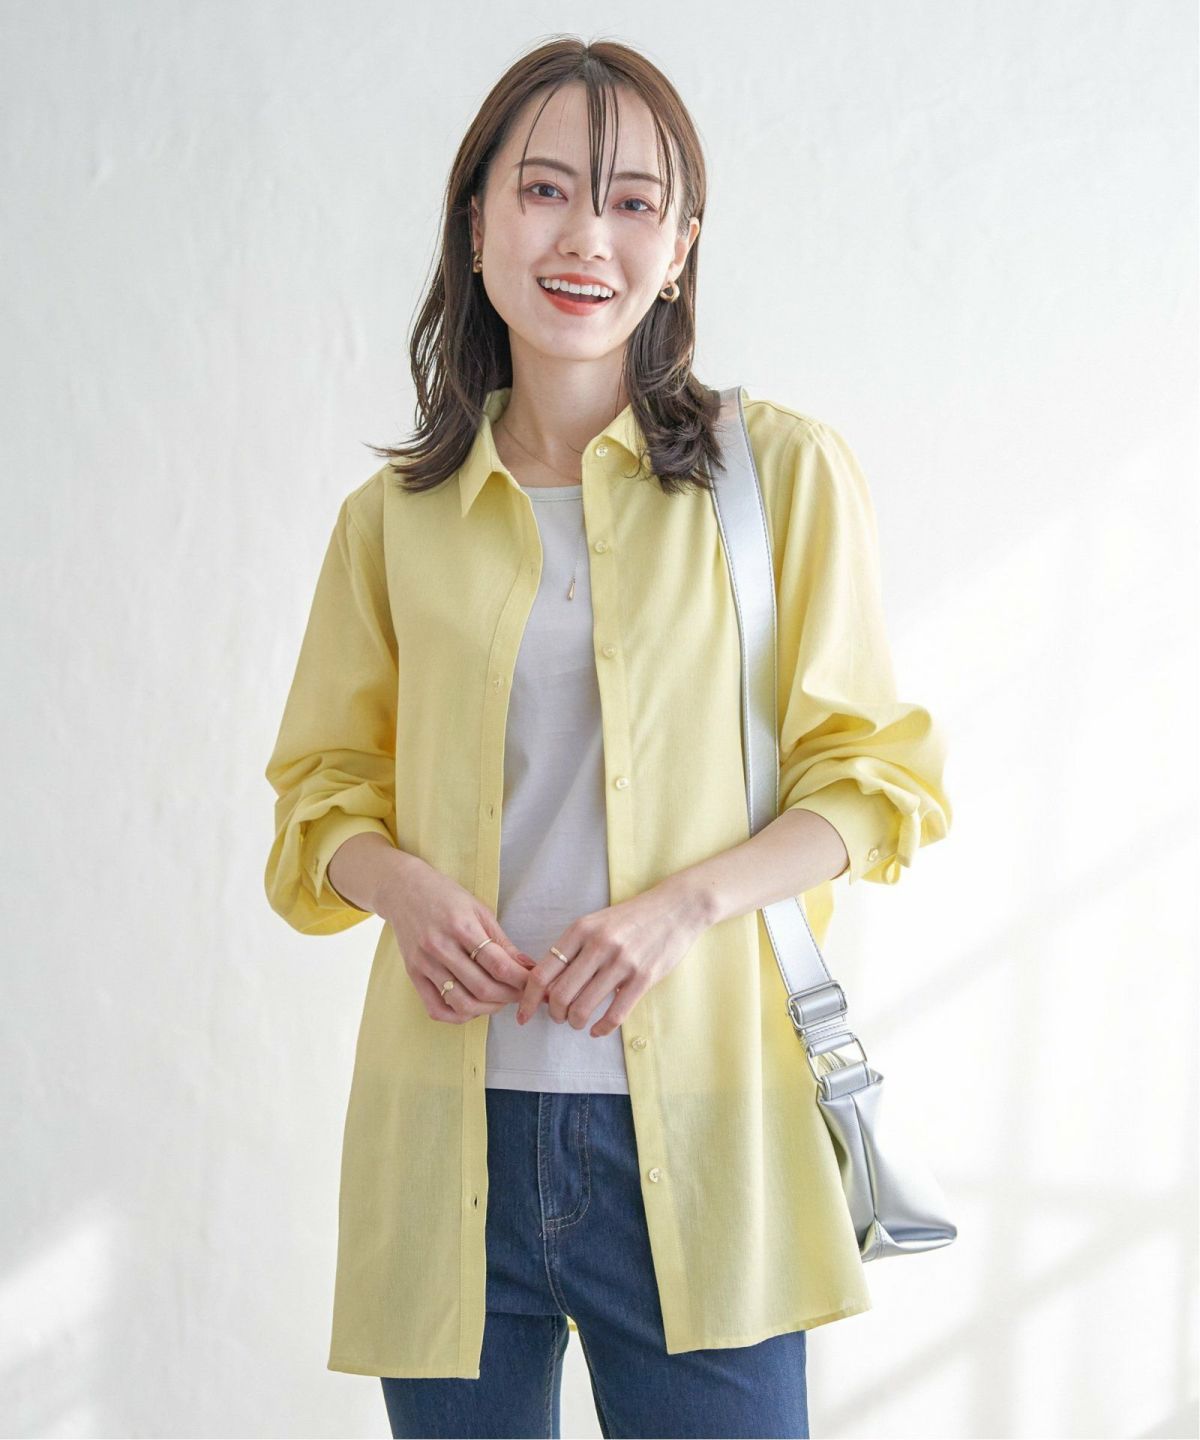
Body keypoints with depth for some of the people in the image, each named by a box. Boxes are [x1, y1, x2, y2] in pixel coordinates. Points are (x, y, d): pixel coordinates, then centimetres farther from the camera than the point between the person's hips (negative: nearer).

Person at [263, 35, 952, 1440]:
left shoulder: (782, 470, 2)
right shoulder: (394, 517, 8)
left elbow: (875, 775, 3)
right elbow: (324, 786, 16)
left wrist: (687, 903, -14)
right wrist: (401, 884, -7)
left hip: (696, 1130, -2)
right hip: (452, 1128, 2)